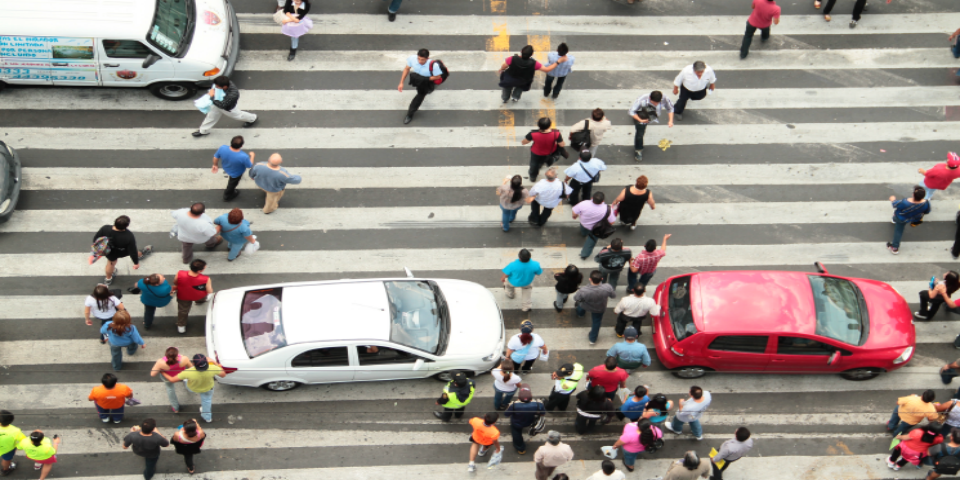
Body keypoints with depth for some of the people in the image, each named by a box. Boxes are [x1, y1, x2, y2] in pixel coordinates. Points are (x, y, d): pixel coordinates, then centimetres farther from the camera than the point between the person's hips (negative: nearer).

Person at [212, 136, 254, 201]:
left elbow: (216, 157, -14)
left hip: (226, 167, 3)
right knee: (232, 183, 28)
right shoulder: (243, 157, -44)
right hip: (236, 173, -3)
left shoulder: (222, 148, -35)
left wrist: (215, 165, 8)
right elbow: (249, 165, -22)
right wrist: (252, 156, -3)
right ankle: (227, 196, 57)